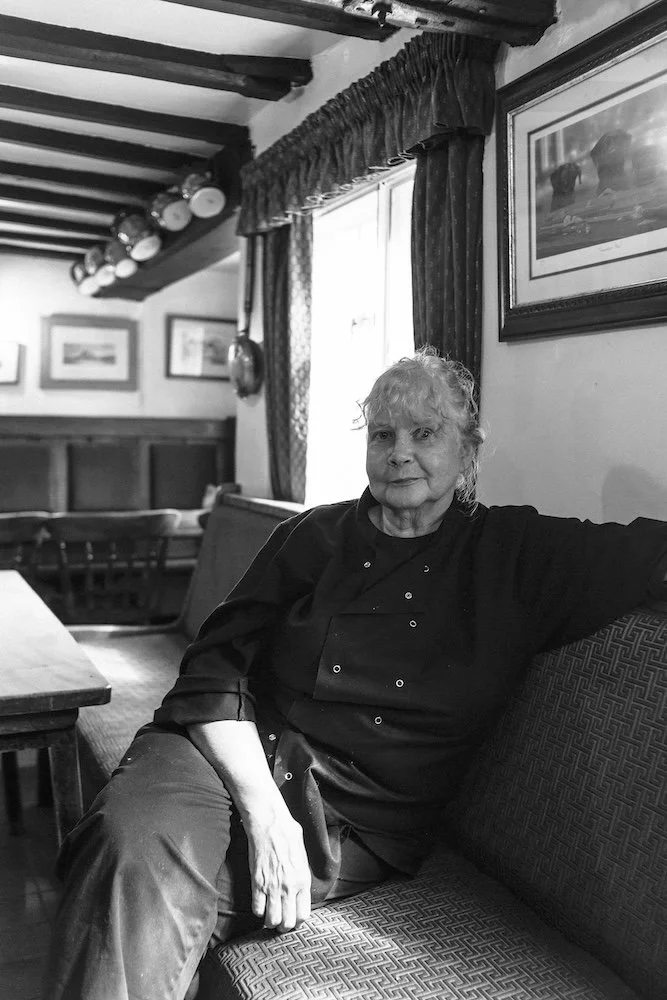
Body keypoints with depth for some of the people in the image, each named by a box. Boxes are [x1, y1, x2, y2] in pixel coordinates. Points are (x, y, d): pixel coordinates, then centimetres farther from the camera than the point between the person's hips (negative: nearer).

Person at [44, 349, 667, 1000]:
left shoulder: (516, 555, 8)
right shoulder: (313, 537, 9)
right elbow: (217, 667, 1)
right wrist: (264, 810, -12)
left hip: (361, 824, -2)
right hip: (239, 756, 2)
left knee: (146, 891, -28)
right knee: (133, 844, -32)